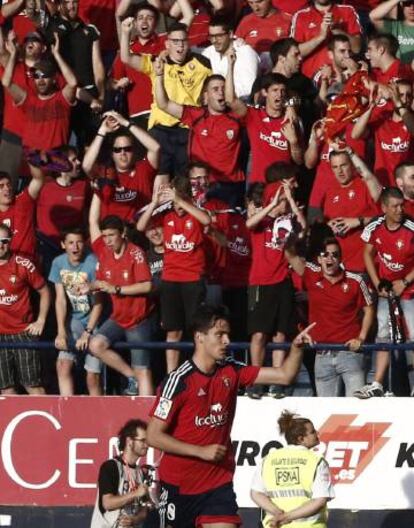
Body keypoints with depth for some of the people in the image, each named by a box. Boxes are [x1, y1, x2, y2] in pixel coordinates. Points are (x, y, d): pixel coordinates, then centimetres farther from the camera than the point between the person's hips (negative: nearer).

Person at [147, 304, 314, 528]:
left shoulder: (231, 372, 0)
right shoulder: (179, 381, -15)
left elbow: (284, 375, 0)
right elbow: (153, 436, -15)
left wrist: (297, 347, -18)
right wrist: (201, 451, -18)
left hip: (218, 482, 3)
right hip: (178, 483, -3)